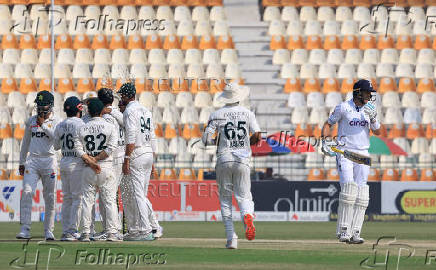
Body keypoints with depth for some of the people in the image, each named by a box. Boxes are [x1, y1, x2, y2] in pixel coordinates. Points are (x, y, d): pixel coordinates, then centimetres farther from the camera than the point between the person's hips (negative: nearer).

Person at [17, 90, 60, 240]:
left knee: (49, 197, 1)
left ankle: (49, 230, 10)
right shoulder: (31, 121, 13)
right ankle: (25, 229, -15)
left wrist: (43, 125, -15)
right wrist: (22, 162, 20)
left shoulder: (56, 121, 2)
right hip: (32, 161, 2)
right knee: (27, 192, -13)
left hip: (49, 161, -2)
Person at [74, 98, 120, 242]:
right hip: (106, 168, -1)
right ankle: (111, 233, -2)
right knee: (109, 201, 3)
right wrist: (97, 159, -8)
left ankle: (85, 234, 1)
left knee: (87, 201, 5)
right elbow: (111, 147, -10)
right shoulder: (110, 127, 0)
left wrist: (90, 161, -11)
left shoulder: (82, 128, 5)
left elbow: (78, 148, -5)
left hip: (88, 170, 1)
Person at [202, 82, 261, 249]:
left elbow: (206, 139, -3)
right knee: (244, 196, 4)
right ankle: (247, 215, -32)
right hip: (242, 160, 0)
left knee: (225, 200, 7)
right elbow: (257, 136, -5)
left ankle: (231, 239, -2)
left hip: (224, 160, 0)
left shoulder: (217, 115, 3)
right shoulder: (247, 113, 5)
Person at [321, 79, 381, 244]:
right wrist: (324, 141, -9)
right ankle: (343, 231, -10)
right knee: (348, 189, -16)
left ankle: (355, 233, -2)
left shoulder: (369, 109, 10)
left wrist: (373, 118, -11)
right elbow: (328, 124, 5)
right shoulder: (343, 108, -3)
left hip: (362, 155, 5)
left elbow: (377, 132, 6)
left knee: (361, 195, -3)